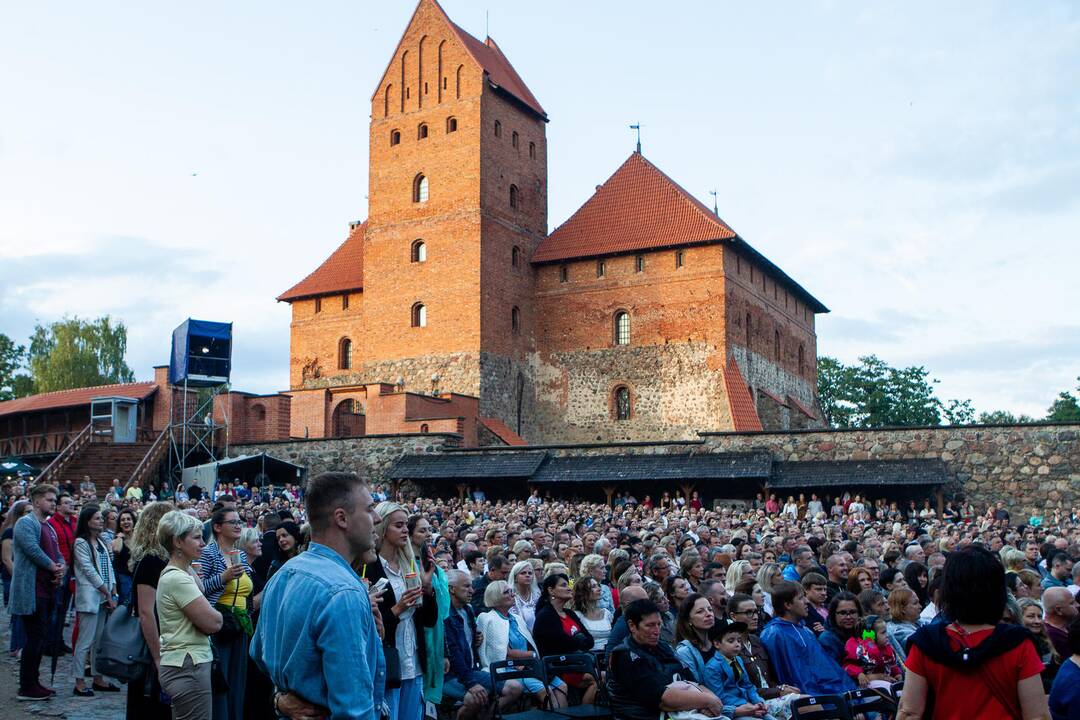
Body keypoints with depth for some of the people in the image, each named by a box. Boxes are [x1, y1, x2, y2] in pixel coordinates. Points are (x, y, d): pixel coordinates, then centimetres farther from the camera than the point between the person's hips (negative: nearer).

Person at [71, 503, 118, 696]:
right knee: (86, 640, -6)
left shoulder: (101, 542, 15)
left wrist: (113, 593, 4)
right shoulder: (81, 543, -7)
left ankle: (98, 678, 17)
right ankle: (79, 682, 0)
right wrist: (108, 594, -10)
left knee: (99, 639, 11)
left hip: (103, 597, 8)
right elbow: (90, 571, -12)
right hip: (89, 597, -8)